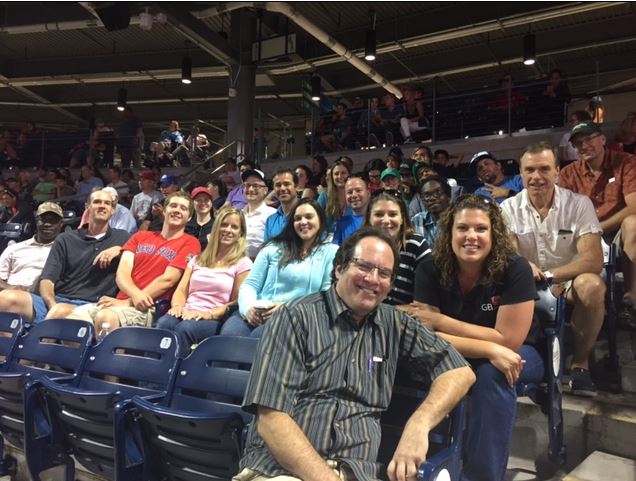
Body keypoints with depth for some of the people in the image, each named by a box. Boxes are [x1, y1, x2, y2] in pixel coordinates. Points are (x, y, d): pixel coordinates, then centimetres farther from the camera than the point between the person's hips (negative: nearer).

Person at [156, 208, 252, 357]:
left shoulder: (243, 263, 7)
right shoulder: (198, 259, 23)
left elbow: (237, 302, 0)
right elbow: (181, 290, 16)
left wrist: (210, 314, -15)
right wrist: (177, 305, -7)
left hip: (215, 320, -4)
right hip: (187, 313, 4)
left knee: (184, 328, -36)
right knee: (162, 324, -31)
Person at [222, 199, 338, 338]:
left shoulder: (331, 252, 11)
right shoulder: (274, 247, 18)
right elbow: (250, 284, 12)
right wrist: (249, 307, -11)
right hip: (258, 315, 3)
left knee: (259, 336, -34)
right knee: (229, 333, -31)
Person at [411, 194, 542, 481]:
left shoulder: (515, 270, -23)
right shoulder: (430, 270, -17)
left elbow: (508, 342, -23)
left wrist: (440, 321, -25)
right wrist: (489, 349, -34)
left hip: (516, 358, -2)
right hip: (458, 359, 2)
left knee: (491, 373, -34)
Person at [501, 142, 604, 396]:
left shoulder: (579, 204, -8)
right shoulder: (509, 208, -3)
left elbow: (594, 261, -19)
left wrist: (547, 276, -29)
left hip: (569, 284, -1)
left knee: (592, 285, -34)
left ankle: (580, 363, -11)